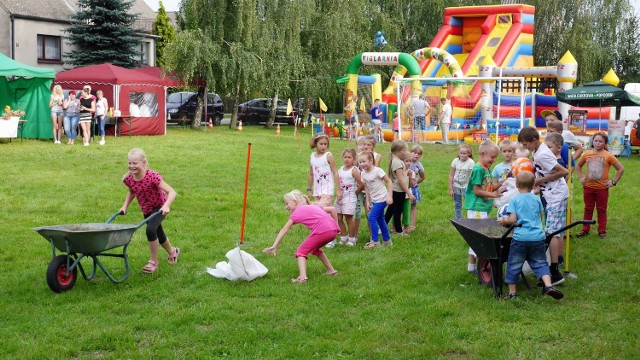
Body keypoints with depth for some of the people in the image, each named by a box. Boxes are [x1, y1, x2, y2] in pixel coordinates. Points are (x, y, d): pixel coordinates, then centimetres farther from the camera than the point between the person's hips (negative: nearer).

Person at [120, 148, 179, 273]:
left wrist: (166, 206, -51)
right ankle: (172, 252, 51)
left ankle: (153, 261, -7)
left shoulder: (152, 177, -32)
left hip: (159, 207, -6)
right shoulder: (128, 179, -16)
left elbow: (172, 192, -36)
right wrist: (125, 206, -2)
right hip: (146, 209, 6)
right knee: (158, 235, 20)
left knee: (150, 230, -27)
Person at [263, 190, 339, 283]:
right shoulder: (313, 206, 31)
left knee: (301, 251, 5)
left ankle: (303, 276, -16)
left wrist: (274, 246, 4)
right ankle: (331, 270, 34)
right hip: (334, 230, 7)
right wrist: (335, 226, 32)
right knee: (315, 248, 32)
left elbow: (284, 230, 8)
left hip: (322, 231, -7)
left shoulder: (297, 212, 13)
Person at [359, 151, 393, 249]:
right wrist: (367, 201, 5)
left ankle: (375, 241, -6)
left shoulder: (377, 171, -19)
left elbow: (389, 182, -16)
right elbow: (367, 188, 8)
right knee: (380, 219, 15)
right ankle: (387, 240, 28)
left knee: (372, 218, -13)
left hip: (382, 199, -7)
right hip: (374, 200, 7)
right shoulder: (363, 173, 0)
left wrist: (389, 196, -21)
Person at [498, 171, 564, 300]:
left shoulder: (515, 200, -2)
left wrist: (504, 221, 9)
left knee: (514, 265, 8)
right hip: (538, 237, 3)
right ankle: (548, 286, -9)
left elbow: (513, 219, -10)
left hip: (520, 237, -3)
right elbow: (540, 217, 17)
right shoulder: (537, 199, 8)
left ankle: (512, 293, 13)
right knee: (540, 263, 11)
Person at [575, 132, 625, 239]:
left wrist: (614, 182, -5)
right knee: (588, 209, 12)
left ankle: (602, 231, 17)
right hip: (588, 187, 3)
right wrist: (580, 177, 6)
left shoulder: (608, 156, -9)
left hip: (602, 188, -3)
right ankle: (585, 230, 21)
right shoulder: (587, 154, -1)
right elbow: (578, 166, 17)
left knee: (601, 210, 8)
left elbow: (621, 169, -3)